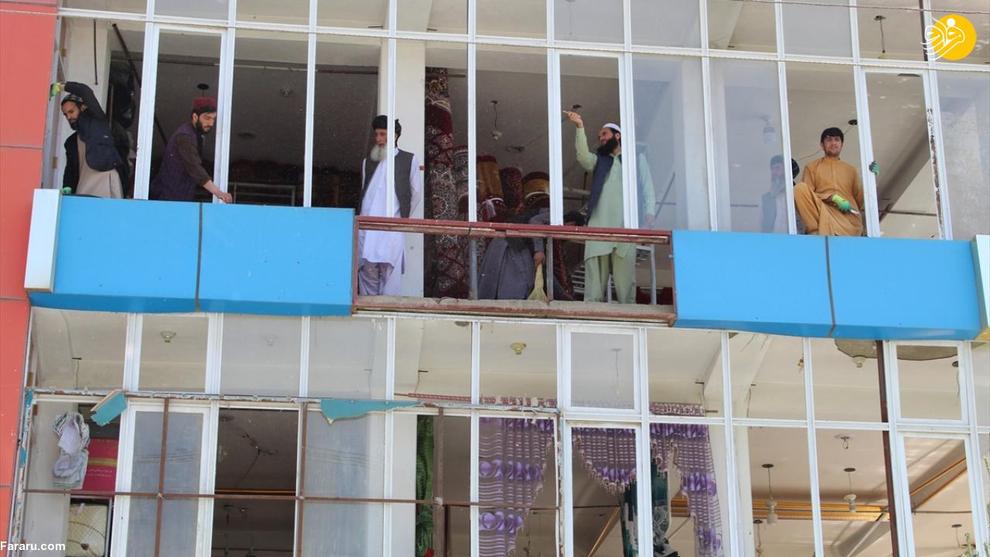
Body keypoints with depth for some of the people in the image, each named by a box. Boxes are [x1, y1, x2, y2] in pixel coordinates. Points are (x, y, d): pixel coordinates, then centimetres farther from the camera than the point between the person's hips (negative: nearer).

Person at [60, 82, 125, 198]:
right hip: (83, 185, 6)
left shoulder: (97, 121, 11)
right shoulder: (71, 142, 27)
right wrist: (67, 189, 8)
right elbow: (70, 170, 23)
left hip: (105, 177, -6)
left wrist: (64, 86, 6)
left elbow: (86, 92, -1)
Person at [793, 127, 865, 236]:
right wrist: (833, 198, -9)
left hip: (849, 218, -1)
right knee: (800, 188, -29)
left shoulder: (851, 169, 25)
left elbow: (860, 199, 20)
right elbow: (808, 194, 4)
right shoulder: (812, 167, 18)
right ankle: (815, 231, -29)